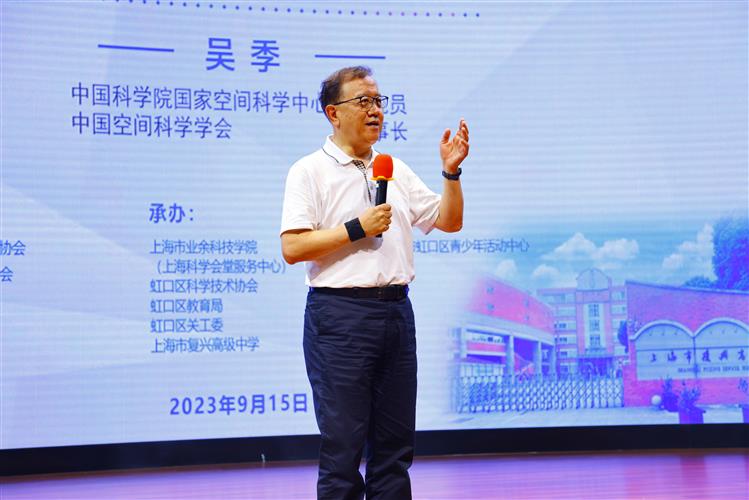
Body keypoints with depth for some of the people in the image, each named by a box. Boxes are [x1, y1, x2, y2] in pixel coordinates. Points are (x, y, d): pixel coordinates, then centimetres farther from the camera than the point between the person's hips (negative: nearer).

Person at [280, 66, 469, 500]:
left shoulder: (396, 171, 17)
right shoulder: (310, 171, -2)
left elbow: (450, 221, 17)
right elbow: (293, 248, -12)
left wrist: (451, 172, 3)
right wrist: (357, 228, -14)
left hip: (396, 310, 6)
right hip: (340, 313, -6)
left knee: (396, 444, 10)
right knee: (343, 446, -2)